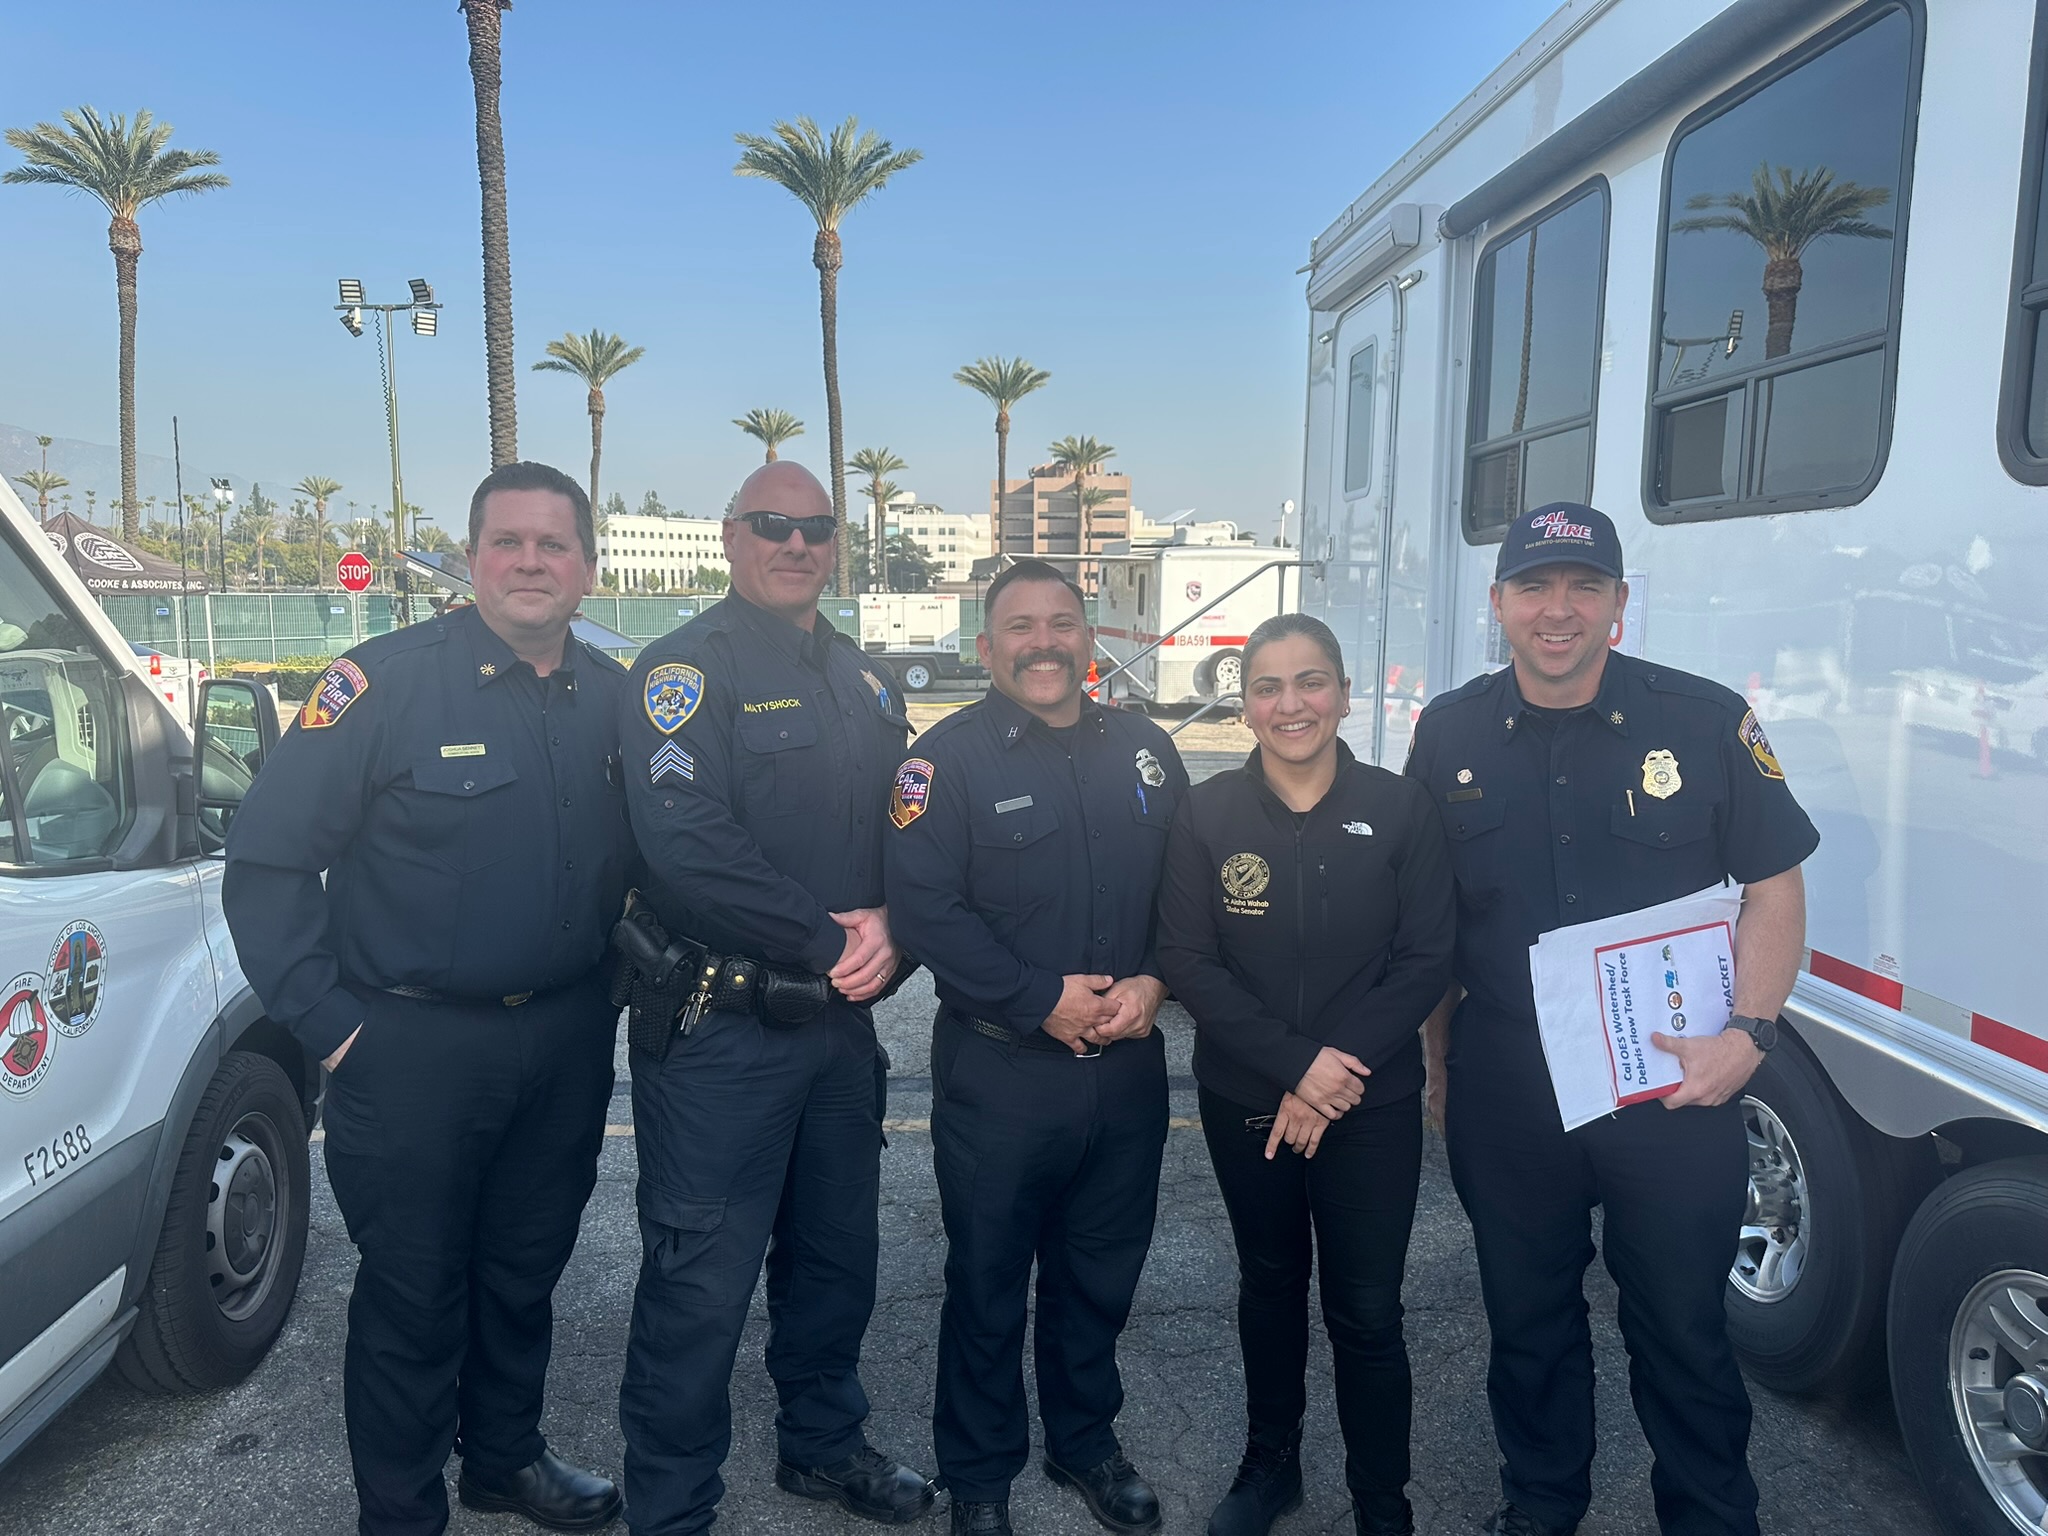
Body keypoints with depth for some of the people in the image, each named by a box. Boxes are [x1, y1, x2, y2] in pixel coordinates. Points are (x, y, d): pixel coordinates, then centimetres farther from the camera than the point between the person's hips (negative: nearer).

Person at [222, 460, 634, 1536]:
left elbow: (636, 856, 13)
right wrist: (326, 1022, -12)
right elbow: (265, 859, -12)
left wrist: (620, 980, 5)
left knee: (525, 1270, 20)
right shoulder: (382, 682, -13)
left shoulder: (615, 699, 2)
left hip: (566, 1039, 4)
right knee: (414, 1289, 10)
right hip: (414, 1044, -4)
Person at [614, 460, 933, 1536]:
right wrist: (830, 942, -19)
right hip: (719, 1030, -7)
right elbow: (688, 847, -23)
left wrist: (887, 925, -8)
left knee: (838, 1251, 21)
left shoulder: (866, 683, 12)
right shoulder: (688, 668, -11)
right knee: (701, 1281, 1)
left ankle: (822, 1443, 42)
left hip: (842, 1021, 7)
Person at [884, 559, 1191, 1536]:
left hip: (1128, 1064, 5)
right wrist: (1043, 1001, -19)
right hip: (997, 1070, -4)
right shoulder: (949, 757, -9)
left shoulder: (1144, 751, 7)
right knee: (988, 1281, 11)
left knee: (1101, 1274, 19)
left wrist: (1153, 983, -8)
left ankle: (1086, 1442, 42)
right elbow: (925, 907, -17)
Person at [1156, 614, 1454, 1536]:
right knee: (1269, 1284, 18)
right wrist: (1295, 1063, -19)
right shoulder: (1208, 814, -6)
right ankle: (1270, 1462, 39)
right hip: (1244, 1102, 1)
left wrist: (1334, 1080, -15)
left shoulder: (1399, 809, -7)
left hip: (1373, 1105, -1)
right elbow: (1187, 962, -9)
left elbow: (1426, 961, -8)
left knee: (1366, 1311, 5)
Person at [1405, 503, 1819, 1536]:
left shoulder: (1708, 720, -7)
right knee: (1526, 1321, 18)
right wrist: (1439, 1064, 7)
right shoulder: (1450, 734, 0)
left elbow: (1774, 889, -1)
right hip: (1504, 1092, 2)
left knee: (1683, 1333, 12)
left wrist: (1747, 1035, -13)